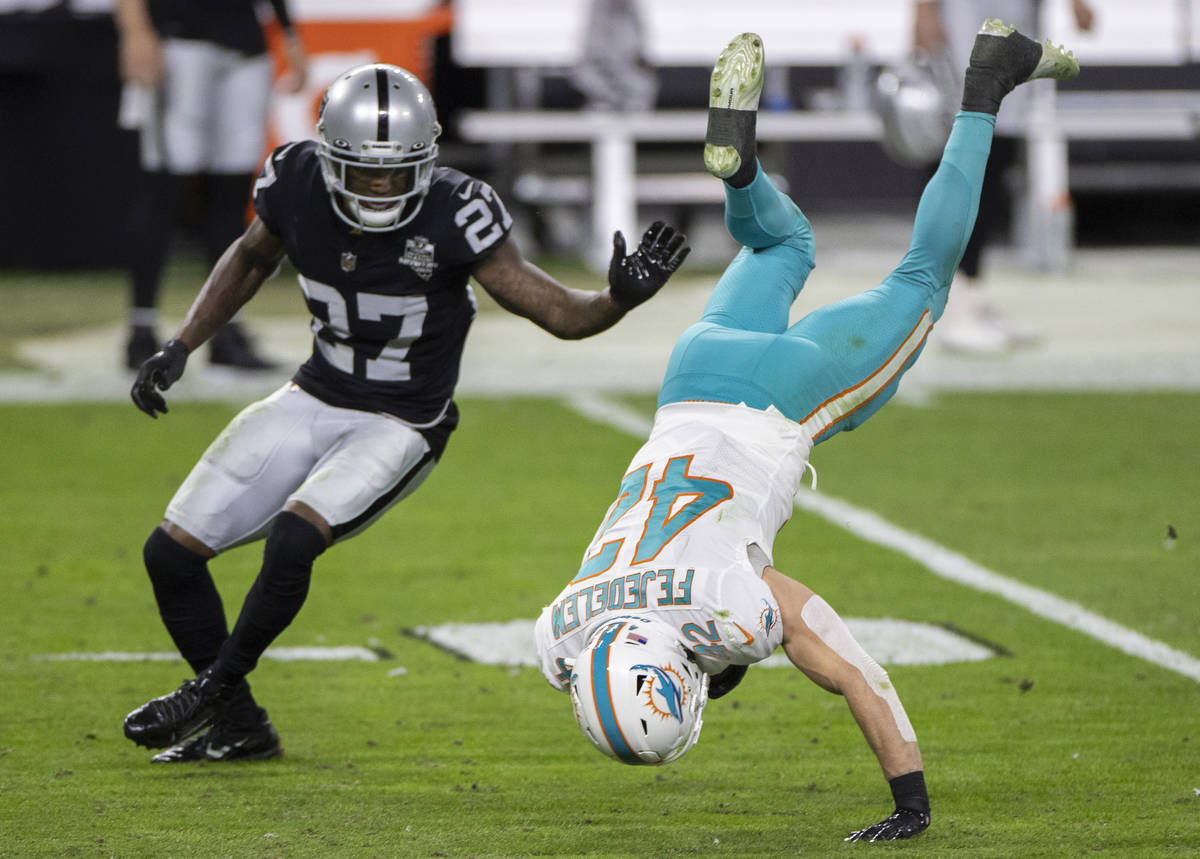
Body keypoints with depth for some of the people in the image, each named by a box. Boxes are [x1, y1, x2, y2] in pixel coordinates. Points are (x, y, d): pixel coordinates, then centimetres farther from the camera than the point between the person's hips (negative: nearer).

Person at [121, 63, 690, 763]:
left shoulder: (454, 215, -23)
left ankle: (216, 689, -5)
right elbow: (251, 259, 12)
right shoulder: (297, 182, -12)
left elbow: (559, 313, -17)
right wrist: (179, 350, 6)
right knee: (172, 553, 0)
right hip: (314, 400, 5)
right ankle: (240, 727, 18)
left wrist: (620, 299, -38)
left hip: (399, 427, -5)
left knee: (292, 539, -29)